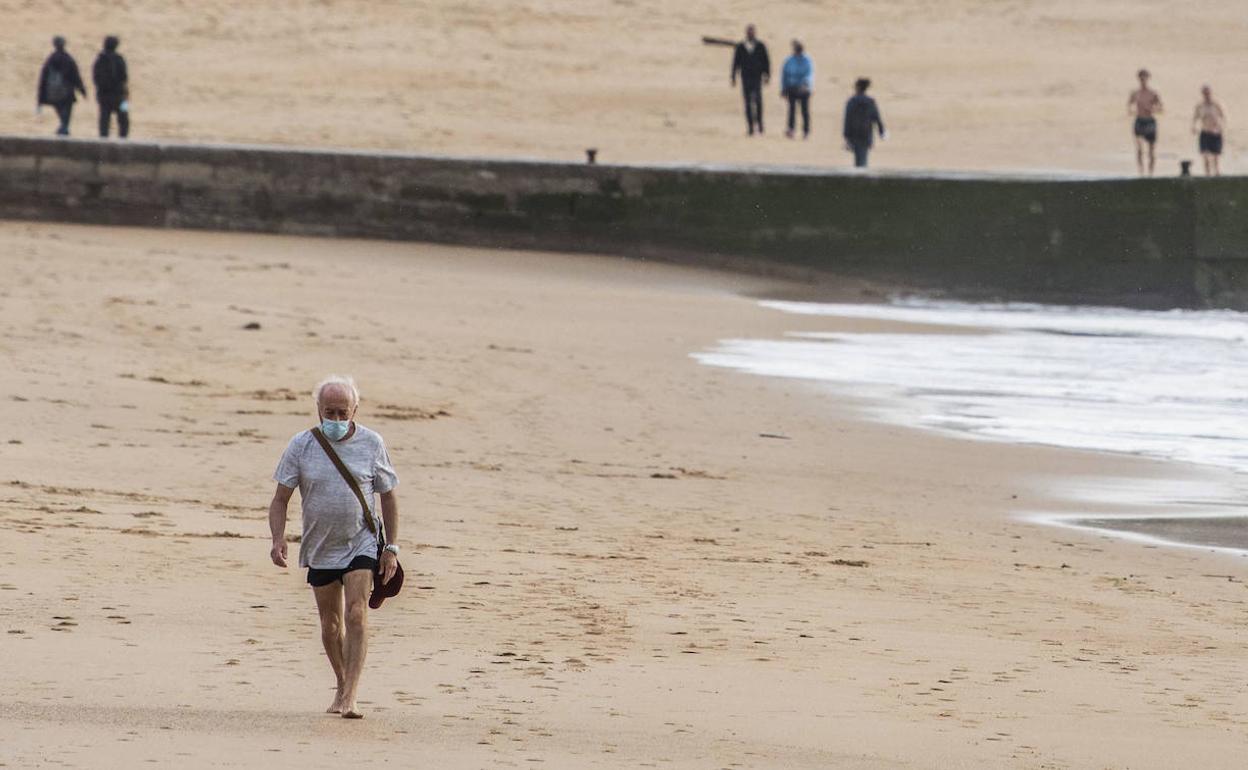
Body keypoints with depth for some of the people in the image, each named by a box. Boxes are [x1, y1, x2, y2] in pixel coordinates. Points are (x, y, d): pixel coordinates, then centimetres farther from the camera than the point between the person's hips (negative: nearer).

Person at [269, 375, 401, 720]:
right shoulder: (301, 446, -5)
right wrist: (278, 539, -19)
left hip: (362, 545, -2)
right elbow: (280, 499, -2)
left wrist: (391, 548, -1)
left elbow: (388, 496, 4)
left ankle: (349, 698, -21)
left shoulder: (371, 444, -4)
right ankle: (342, 687, 33)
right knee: (331, 623, 12)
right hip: (320, 548, 2)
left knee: (356, 614, -17)